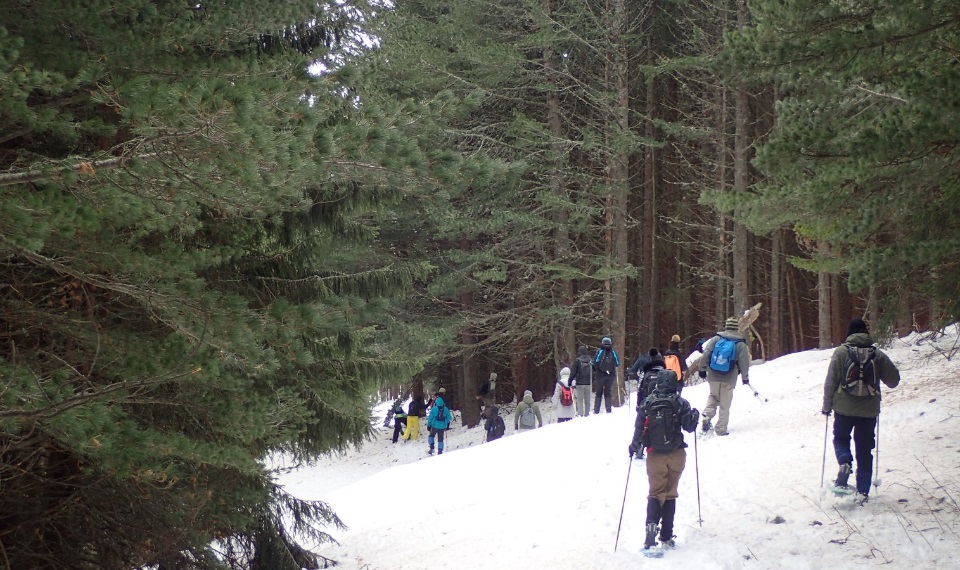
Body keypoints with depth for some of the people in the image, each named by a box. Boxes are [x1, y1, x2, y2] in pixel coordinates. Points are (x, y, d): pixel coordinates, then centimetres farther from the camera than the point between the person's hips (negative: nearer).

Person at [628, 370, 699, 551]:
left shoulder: (647, 403, -4)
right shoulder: (681, 403, -6)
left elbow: (639, 428, -6)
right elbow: (689, 427, -6)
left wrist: (634, 446, 8)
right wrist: (695, 415, 14)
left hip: (655, 455, 0)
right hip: (676, 454, 0)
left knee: (656, 492, 6)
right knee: (670, 493, 10)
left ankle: (652, 524, -23)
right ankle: (666, 537, 9)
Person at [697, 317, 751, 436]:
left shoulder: (716, 339, -1)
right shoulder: (741, 345, -3)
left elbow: (705, 354, -3)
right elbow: (744, 363, 0)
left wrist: (702, 369, 9)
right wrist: (745, 377, 14)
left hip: (713, 377, 2)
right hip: (729, 380, -2)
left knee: (713, 396, 24)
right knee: (725, 405, 8)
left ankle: (707, 415, 2)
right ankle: (721, 429, 9)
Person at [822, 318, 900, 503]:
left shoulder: (841, 352, -6)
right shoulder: (877, 354, 0)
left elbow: (830, 381, -6)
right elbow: (893, 380, 5)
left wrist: (827, 405, 4)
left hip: (844, 407, -2)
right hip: (869, 410, 2)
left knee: (841, 438, 21)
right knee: (864, 449, 11)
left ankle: (845, 462, -10)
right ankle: (863, 491, 8)